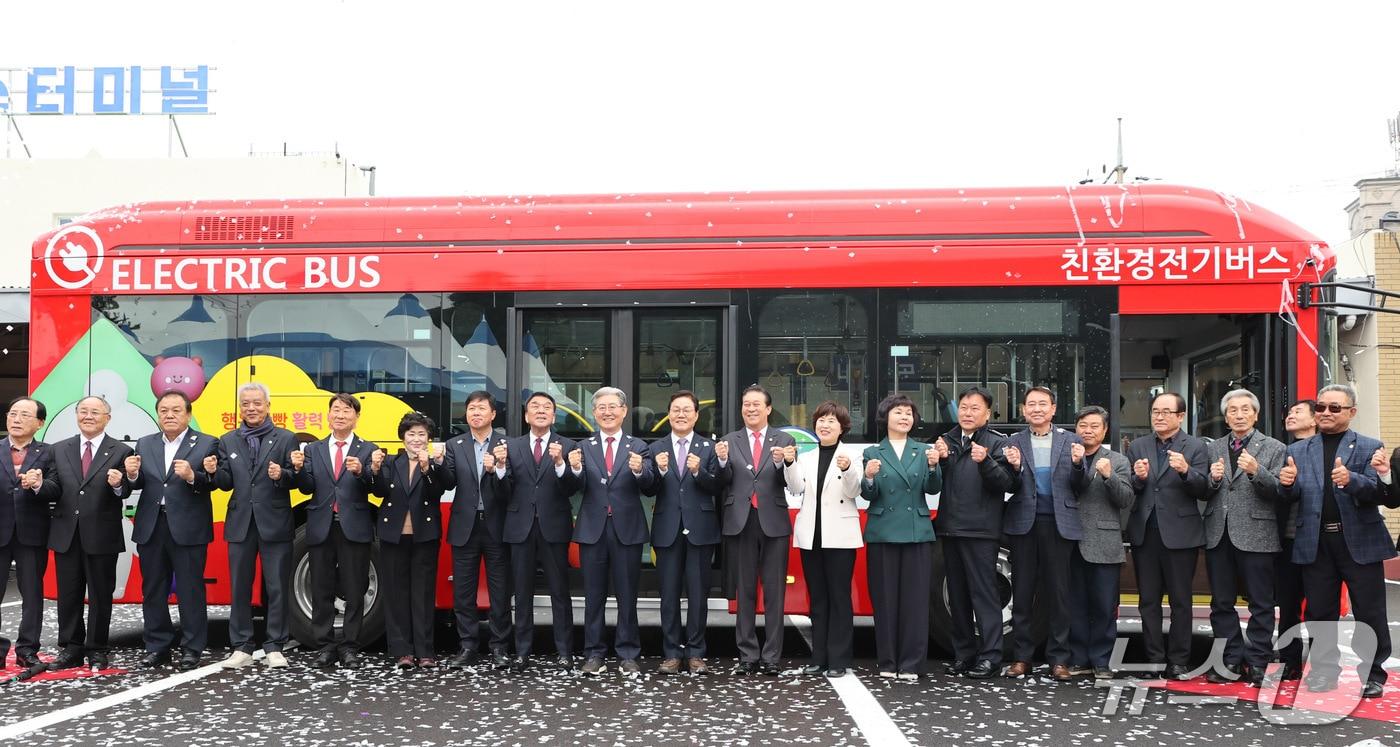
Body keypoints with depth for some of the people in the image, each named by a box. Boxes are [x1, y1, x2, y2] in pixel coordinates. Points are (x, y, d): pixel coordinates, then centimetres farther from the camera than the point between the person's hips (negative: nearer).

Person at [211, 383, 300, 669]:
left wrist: (282, 475, -23)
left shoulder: (286, 439, 2)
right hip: (240, 524, 3)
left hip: (275, 524, -2)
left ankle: (274, 647, 10)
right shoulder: (228, 441, 10)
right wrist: (213, 472, -13)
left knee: (277, 588, 1)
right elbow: (225, 483, 8)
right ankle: (241, 648, 14)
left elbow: (295, 480, -2)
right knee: (239, 588, 6)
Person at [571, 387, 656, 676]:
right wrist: (575, 469, -27)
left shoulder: (638, 447, 5)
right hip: (593, 530, 1)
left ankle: (628, 655, 12)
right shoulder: (584, 447, 6)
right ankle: (594, 654, 13)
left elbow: (650, 489, -5)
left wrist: (640, 471, -26)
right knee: (594, 596, 6)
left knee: (627, 596, 5)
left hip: (627, 530, -1)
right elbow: (578, 488, -6)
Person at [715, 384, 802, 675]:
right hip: (741, 522, 1)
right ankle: (748, 655, 12)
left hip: (773, 522, -1)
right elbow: (724, 483, 1)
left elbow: (795, 487, -2)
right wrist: (722, 461, -17)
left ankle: (771, 656, 7)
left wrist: (784, 462, -20)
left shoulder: (785, 441, 4)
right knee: (745, 591, 7)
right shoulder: (729, 441, 7)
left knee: (774, 591, 2)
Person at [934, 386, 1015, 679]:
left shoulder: (997, 443, -1)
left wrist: (985, 462, -26)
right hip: (950, 529, 6)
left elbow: (1006, 484, -11)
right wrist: (940, 459, -6)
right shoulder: (946, 441, 14)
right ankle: (963, 655, 18)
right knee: (957, 595, 11)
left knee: (984, 592, -7)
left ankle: (990, 657, -5)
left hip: (981, 531, -5)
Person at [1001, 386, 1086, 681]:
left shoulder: (1070, 441, 7)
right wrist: (1014, 467, -14)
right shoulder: (1014, 442, 8)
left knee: (1059, 593, 2)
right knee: (1022, 592, 5)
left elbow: (1079, 487, 6)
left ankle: (1058, 659, 9)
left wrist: (1078, 464, -13)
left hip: (1058, 523, -1)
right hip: (1023, 523, 1)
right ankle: (1021, 657, 12)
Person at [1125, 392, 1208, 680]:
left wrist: (1185, 471, -25)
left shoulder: (1195, 447, 0)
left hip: (1179, 534, -3)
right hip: (1144, 534, 3)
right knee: (1148, 600, 8)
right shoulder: (1137, 447, 10)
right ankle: (1154, 659, 15)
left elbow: (1202, 491, -8)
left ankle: (1178, 661, 11)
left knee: (1180, 601, 4)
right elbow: (1127, 491, 6)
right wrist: (1138, 478, -14)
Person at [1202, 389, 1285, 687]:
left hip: (1255, 535, -4)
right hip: (1219, 535, 4)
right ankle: (1231, 662, 18)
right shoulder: (1213, 449, 12)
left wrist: (1256, 471, -23)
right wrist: (1213, 479, -11)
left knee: (1260, 604, 2)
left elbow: (1278, 492, -8)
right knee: (1221, 603, 9)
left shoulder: (1273, 449, 2)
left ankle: (1257, 664, 9)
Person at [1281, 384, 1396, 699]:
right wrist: (1288, 483, -21)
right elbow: (1293, 495, 2)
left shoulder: (1369, 447, 2)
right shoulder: (1298, 450, 10)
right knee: (1319, 613, 9)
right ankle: (1325, 672, 19)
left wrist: (1351, 480, -29)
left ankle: (1372, 673, 14)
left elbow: (1381, 492, -9)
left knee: (1369, 613, 2)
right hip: (1316, 543, 3)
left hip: (1360, 540, -3)